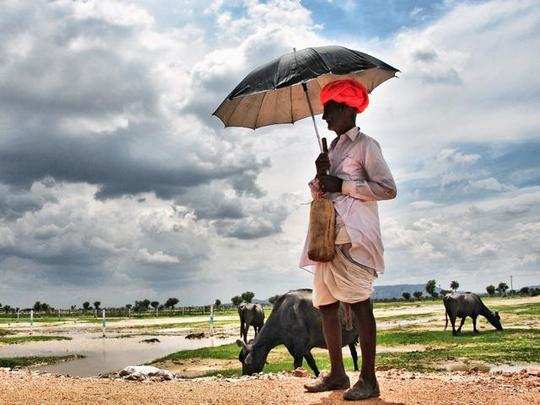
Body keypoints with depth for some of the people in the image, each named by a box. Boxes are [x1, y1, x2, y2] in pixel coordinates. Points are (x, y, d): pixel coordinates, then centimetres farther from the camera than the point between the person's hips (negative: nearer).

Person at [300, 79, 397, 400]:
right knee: (326, 304, 7)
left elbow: (388, 189, -9)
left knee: (359, 304, -9)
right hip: (328, 234, 8)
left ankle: (368, 380, -4)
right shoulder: (332, 148, 22)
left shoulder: (365, 145, -1)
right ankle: (337, 374, 17)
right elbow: (318, 192, 23)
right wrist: (321, 176, 1)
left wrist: (342, 185, -13)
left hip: (353, 235, -8)